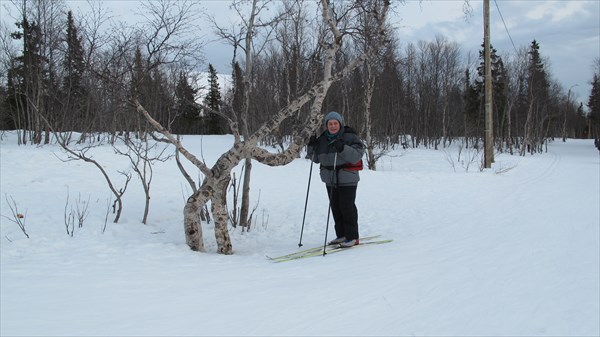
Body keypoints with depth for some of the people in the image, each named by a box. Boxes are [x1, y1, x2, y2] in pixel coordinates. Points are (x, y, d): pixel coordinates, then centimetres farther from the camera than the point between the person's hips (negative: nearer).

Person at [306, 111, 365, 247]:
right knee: (335, 207, 9)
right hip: (330, 180, 6)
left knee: (347, 207, -6)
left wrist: (343, 148, -31)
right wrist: (312, 147, -1)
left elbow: (357, 155, -19)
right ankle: (341, 235, 19)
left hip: (347, 179, -6)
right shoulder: (323, 139, 10)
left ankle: (352, 237, 1)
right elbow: (316, 158, 16)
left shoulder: (349, 137, -8)